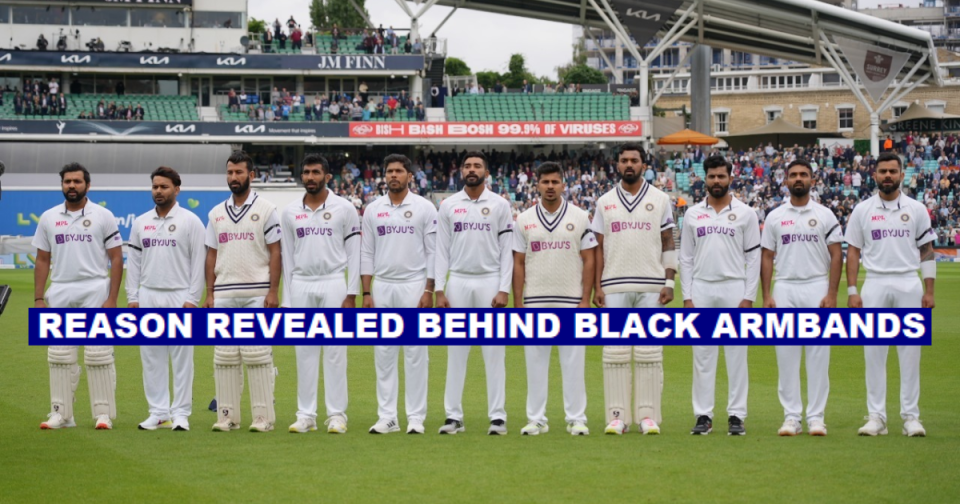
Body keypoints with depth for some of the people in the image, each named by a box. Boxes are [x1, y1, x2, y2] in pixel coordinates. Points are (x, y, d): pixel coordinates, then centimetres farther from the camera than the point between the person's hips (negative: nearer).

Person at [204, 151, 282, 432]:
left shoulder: (265, 209, 1)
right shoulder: (216, 214, 14)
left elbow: (275, 253, -2)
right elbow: (212, 256, 14)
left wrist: (273, 292, -10)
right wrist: (209, 294, 6)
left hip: (257, 295, -4)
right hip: (224, 296, 4)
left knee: (258, 356, -6)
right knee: (224, 357, 4)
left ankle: (264, 417, -3)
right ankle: (227, 416, 9)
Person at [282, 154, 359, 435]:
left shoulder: (344, 209, 1)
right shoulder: (290, 213, 9)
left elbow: (354, 254, 0)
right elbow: (287, 258, 11)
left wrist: (351, 294, -7)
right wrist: (287, 301, 6)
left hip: (333, 283, -3)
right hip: (301, 285, 3)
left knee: (335, 351, -3)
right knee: (304, 351, 4)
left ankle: (337, 414, 1)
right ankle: (306, 415, 8)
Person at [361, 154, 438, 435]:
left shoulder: (424, 208, 0)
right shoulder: (373, 210, 8)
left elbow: (433, 252, -2)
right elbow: (366, 253, 10)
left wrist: (429, 291, -9)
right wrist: (366, 293, 3)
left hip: (414, 285, -3)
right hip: (382, 287, 3)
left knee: (416, 353, -2)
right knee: (383, 354, 4)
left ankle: (416, 417, 2)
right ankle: (387, 418, 9)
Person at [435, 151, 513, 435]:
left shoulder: (500, 205, 2)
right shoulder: (448, 206, 6)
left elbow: (507, 250, -1)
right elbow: (442, 250, 6)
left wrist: (504, 290, -9)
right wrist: (439, 290, -2)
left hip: (490, 282, -2)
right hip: (458, 282, 2)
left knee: (494, 352, -1)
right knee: (456, 351, 3)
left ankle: (497, 416, 2)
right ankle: (454, 416, 7)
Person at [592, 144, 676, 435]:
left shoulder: (660, 200, 7)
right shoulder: (605, 202, 10)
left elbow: (668, 244, 6)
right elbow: (599, 247, 9)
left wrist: (669, 283, -3)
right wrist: (597, 287, 1)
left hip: (651, 287, -1)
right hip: (614, 287, 1)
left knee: (649, 353, -2)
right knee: (615, 353, -1)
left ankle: (648, 415, 2)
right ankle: (617, 416, 3)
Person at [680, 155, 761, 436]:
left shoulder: (745, 213, 3)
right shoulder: (692, 214, 9)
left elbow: (754, 257, 1)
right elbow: (686, 258, 9)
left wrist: (749, 297, -7)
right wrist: (687, 296, 1)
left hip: (734, 288, -2)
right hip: (701, 289, 2)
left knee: (737, 354, -1)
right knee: (702, 355, 3)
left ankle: (736, 416, 4)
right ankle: (703, 416, 8)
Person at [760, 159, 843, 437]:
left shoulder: (825, 215, 4)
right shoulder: (774, 217, 9)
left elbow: (836, 256, 1)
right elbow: (766, 257, 8)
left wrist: (831, 294, -8)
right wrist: (766, 296, -1)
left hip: (817, 288, -1)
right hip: (785, 289, 2)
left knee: (818, 355, -1)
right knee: (786, 355, 1)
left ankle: (816, 417, 4)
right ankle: (791, 416, 7)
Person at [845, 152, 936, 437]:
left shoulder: (916, 209, 7)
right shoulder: (862, 210, 6)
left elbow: (927, 251, 7)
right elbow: (853, 252, 6)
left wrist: (929, 290, -1)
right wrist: (852, 291, -2)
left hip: (909, 285, 0)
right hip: (875, 284, 0)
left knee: (910, 352, 0)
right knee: (873, 352, 0)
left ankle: (911, 416, 5)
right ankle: (876, 417, 5)